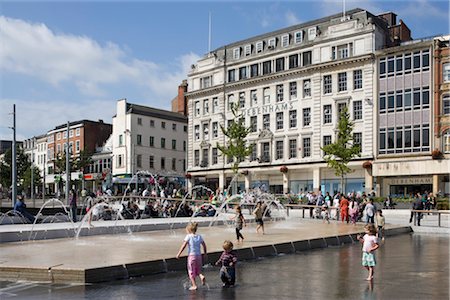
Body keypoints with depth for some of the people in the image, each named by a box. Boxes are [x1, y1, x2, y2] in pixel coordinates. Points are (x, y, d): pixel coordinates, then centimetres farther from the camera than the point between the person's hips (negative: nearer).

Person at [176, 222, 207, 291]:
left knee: (191, 271, 7)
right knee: (198, 270, 19)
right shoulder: (199, 236, 8)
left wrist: (179, 254, -9)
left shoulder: (188, 236, -6)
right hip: (199, 255, 5)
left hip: (191, 255, -4)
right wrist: (205, 252, 29)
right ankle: (201, 276, -10)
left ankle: (194, 285, 6)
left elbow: (184, 245, -13)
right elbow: (204, 245, 14)